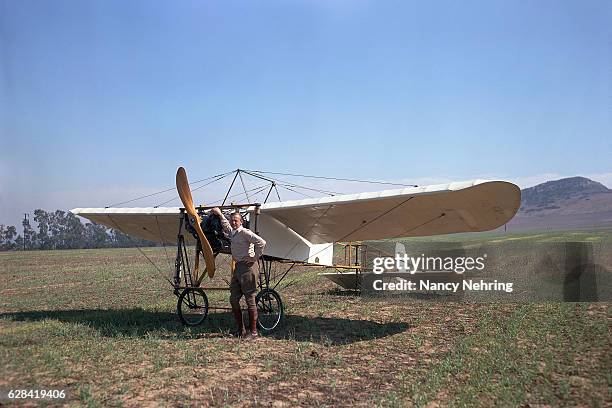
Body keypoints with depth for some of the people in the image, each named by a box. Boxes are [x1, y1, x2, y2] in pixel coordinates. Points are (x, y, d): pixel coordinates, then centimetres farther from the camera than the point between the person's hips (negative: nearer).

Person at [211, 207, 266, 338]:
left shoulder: (245, 232, -11)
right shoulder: (232, 233, 15)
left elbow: (261, 242, -21)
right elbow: (225, 226, 40)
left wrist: (254, 258, -15)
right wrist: (220, 214, 45)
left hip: (247, 267, -9)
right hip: (238, 267, 9)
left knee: (250, 300, -5)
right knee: (233, 299, 7)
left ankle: (253, 330, 2)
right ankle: (240, 329, 16)